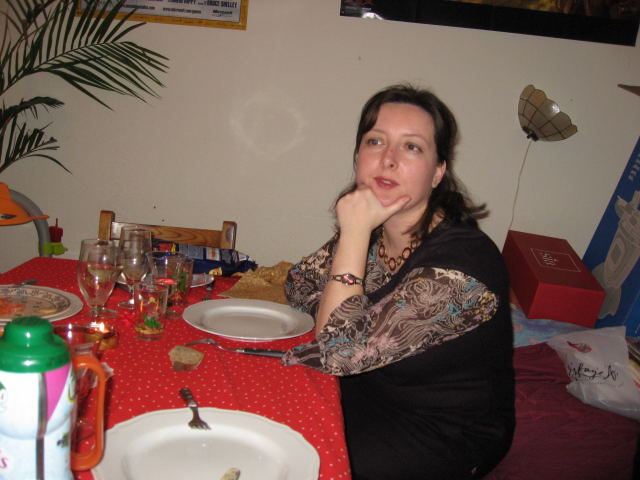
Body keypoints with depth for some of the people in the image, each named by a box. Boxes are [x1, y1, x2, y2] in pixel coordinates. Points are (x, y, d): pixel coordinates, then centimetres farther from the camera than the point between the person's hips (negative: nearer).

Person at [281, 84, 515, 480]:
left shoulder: (462, 262, -29)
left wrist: (354, 234, -29)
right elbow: (299, 290, 4)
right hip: (368, 395, 6)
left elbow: (341, 352, -28)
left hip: (446, 436, -6)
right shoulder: (373, 229, -7)